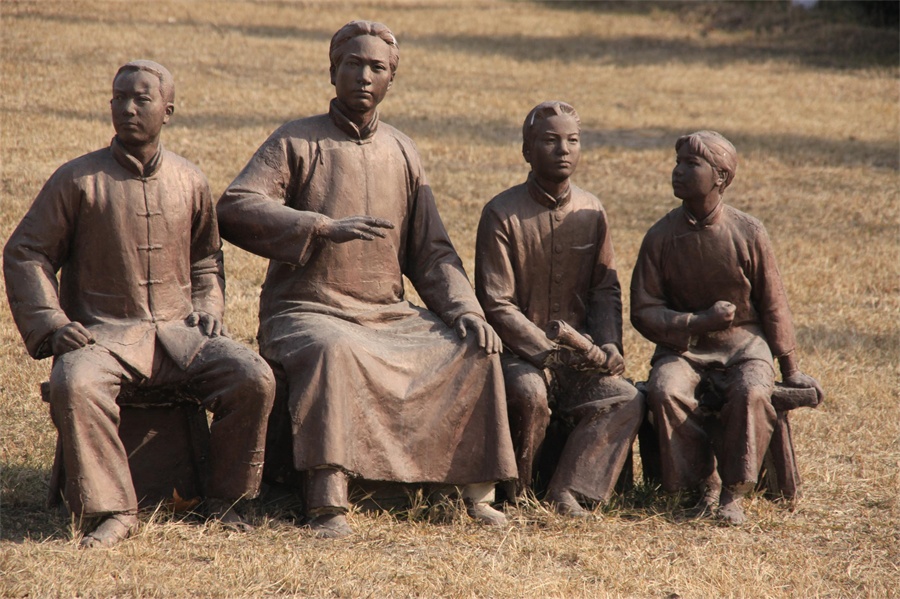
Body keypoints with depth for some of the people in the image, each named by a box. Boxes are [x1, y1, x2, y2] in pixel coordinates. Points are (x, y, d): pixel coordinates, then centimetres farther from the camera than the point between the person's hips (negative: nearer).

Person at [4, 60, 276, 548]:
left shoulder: (190, 183, 10)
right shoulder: (78, 179, -1)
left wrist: (209, 307, 8)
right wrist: (51, 324, -10)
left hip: (178, 331, 3)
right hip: (102, 333, -3)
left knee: (254, 378, -22)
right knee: (74, 384, -36)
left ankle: (224, 496, -3)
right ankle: (113, 511, -26)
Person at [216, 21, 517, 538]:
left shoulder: (402, 152, 15)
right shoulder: (297, 142, 0)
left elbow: (432, 251, 15)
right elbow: (234, 209, -15)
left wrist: (464, 310, -3)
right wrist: (325, 229, -25)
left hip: (390, 316, 5)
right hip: (309, 312, -5)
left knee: (476, 349, -13)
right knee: (333, 351, -38)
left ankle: (477, 492, -5)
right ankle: (328, 504, -42)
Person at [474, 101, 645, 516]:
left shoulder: (591, 213, 7)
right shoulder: (502, 214, -9)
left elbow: (606, 290, 11)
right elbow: (496, 305, -12)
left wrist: (608, 345, -9)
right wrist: (550, 354, -21)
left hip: (578, 352, 5)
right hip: (516, 351, -5)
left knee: (628, 400, -20)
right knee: (530, 393, -35)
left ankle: (566, 493, -20)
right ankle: (513, 495, -15)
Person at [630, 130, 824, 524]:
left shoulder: (748, 233, -4)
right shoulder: (661, 237, -3)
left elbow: (773, 306, 5)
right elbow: (643, 311, -2)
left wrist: (791, 371, 9)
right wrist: (699, 322, -17)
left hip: (743, 342, -1)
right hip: (682, 346, 1)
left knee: (752, 393, -33)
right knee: (665, 392, -31)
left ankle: (733, 494, -22)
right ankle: (700, 485, -15)